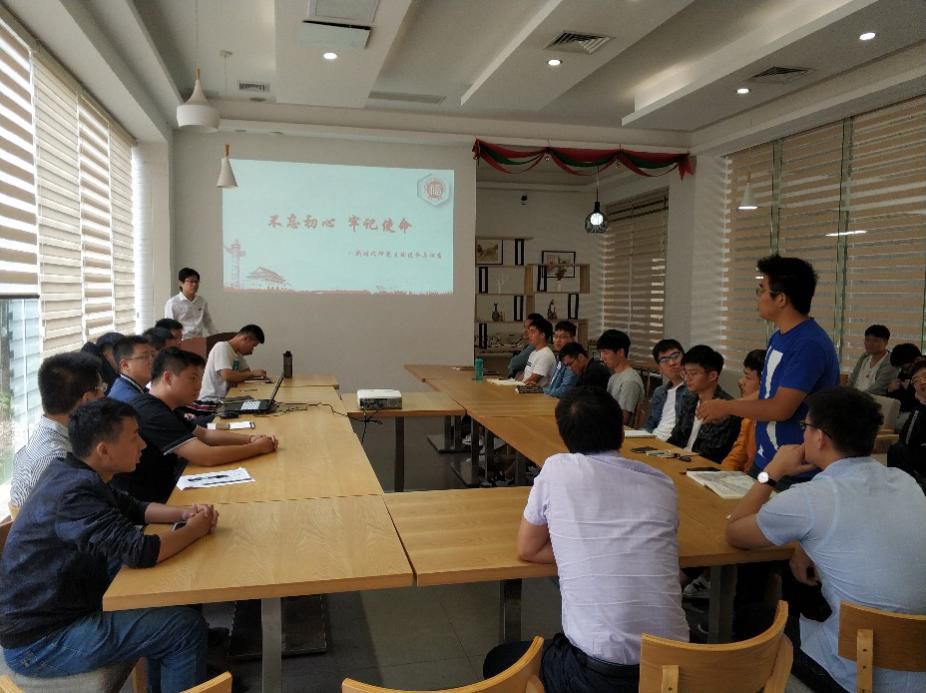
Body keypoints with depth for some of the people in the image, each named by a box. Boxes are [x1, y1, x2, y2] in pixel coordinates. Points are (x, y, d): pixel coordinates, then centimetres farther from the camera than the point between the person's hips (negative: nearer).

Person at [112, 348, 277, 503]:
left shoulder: (164, 407, 7)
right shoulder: (153, 414, -24)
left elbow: (204, 434, 14)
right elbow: (207, 457, -28)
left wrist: (250, 439, 0)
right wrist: (258, 447, -16)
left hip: (161, 491, 9)